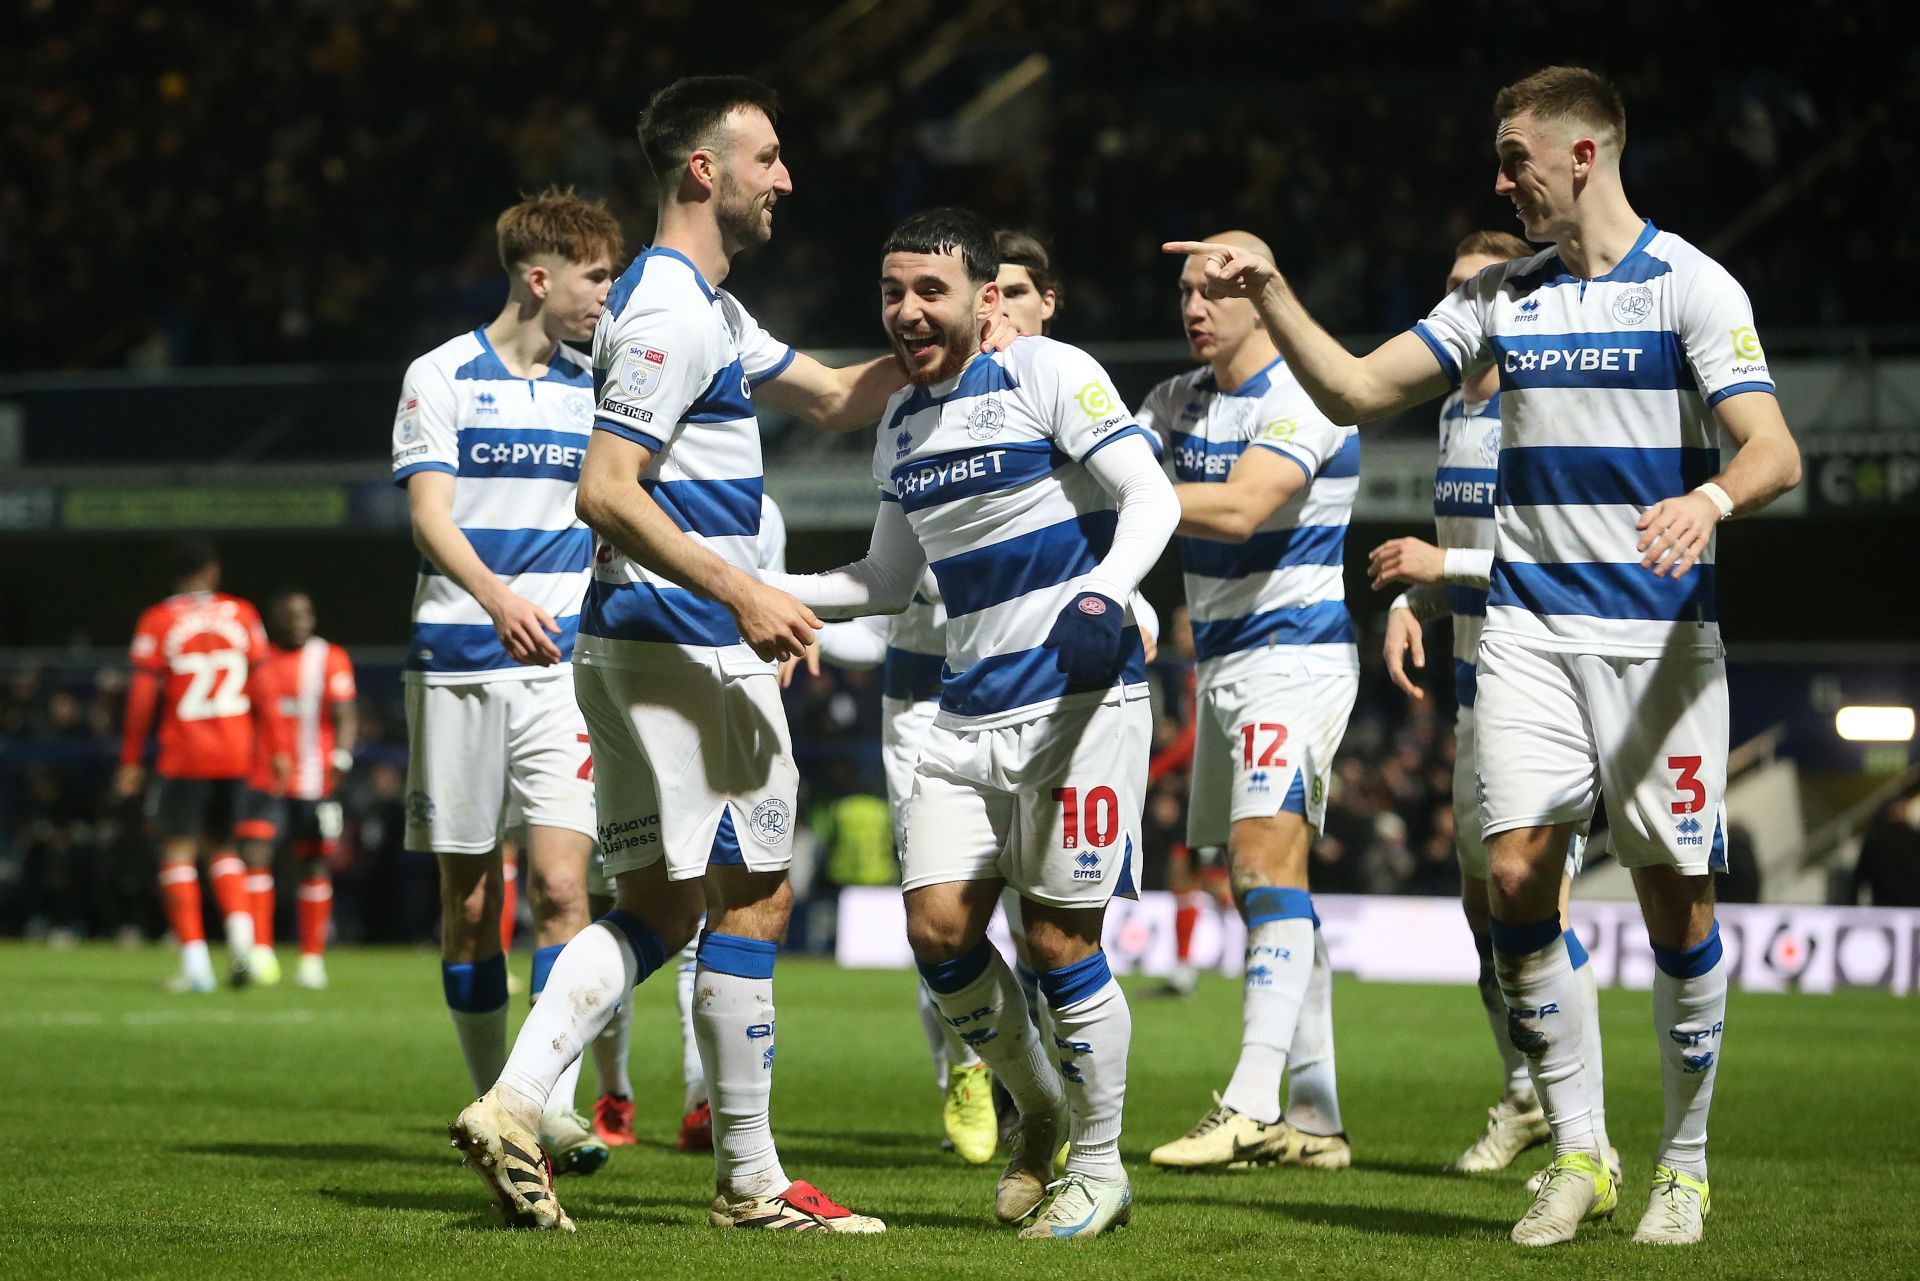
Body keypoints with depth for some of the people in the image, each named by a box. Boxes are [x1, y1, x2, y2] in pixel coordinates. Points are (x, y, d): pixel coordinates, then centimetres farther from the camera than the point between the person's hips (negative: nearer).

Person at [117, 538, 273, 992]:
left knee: (178, 850, 2)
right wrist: (268, 751, 13)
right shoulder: (241, 614, 4)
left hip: (183, 753, -3)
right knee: (221, 846, 17)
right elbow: (262, 686, 6)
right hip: (236, 753, 3)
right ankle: (239, 926, -7)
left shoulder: (157, 621, -4)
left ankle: (194, 959, -6)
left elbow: (143, 696, -5)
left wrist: (131, 760, 0)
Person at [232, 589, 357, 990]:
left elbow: (346, 717, -2)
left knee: (315, 866, 5)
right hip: (264, 780, 1)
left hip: (314, 783, -1)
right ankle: (260, 953, -13)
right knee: (254, 856, -14)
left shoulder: (331, 660, 2)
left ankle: (312, 958, 16)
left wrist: (341, 758, -19)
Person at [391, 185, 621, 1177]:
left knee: (558, 883, -12)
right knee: (469, 898, 4)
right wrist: (494, 596, -26)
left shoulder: (591, 390, 13)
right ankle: (493, 1097, 16)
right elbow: (429, 512, -9)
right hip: (458, 662, -2)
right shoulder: (443, 376, 0)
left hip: (564, 663, 2)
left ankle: (554, 1104, -14)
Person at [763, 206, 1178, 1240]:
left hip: (1077, 698, -7)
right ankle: (1038, 1110, 23)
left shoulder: (1048, 374, -7)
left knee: (1059, 940, -6)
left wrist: (1102, 594, -30)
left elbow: (1152, 498, -13)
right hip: (969, 715, 7)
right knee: (938, 928, -2)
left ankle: (1100, 1168, 10)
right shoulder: (899, 424, 15)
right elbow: (885, 583, 25)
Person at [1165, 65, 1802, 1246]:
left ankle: (1685, 1165, 14)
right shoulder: (1503, 297, 11)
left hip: (1661, 636, -4)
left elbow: (1774, 451, -15)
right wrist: (1271, 293, 3)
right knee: (1516, 874, -8)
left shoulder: (1690, 286, -5)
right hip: (1530, 628, 4)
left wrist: (1709, 499, -35)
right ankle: (1577, 1155, 4)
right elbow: (1356, 390, 14)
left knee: (1676, 893, -1)